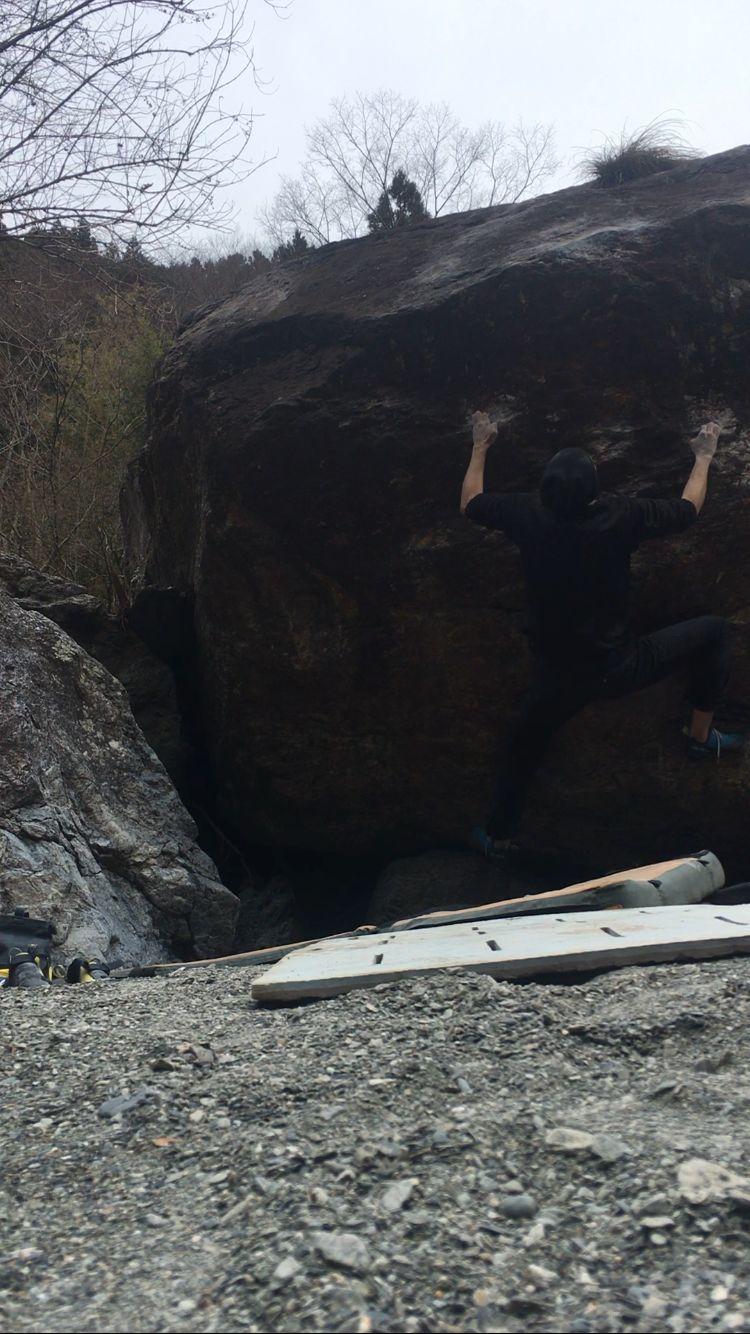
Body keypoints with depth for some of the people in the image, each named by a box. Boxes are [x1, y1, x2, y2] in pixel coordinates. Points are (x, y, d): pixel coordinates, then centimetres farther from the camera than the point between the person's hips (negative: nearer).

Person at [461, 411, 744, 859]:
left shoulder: (528, 516, -16)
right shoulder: (620, 516, -20)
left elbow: (470, 503, 5)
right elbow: (689, 509, -2)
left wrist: (481, 446, 19)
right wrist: (704, 457, 16)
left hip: (559, 677, 2)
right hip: (619, 669, -2)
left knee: (524, 747, 28)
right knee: (713, 630, 18)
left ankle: (500, 837, 43)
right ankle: (702, 736, 28)